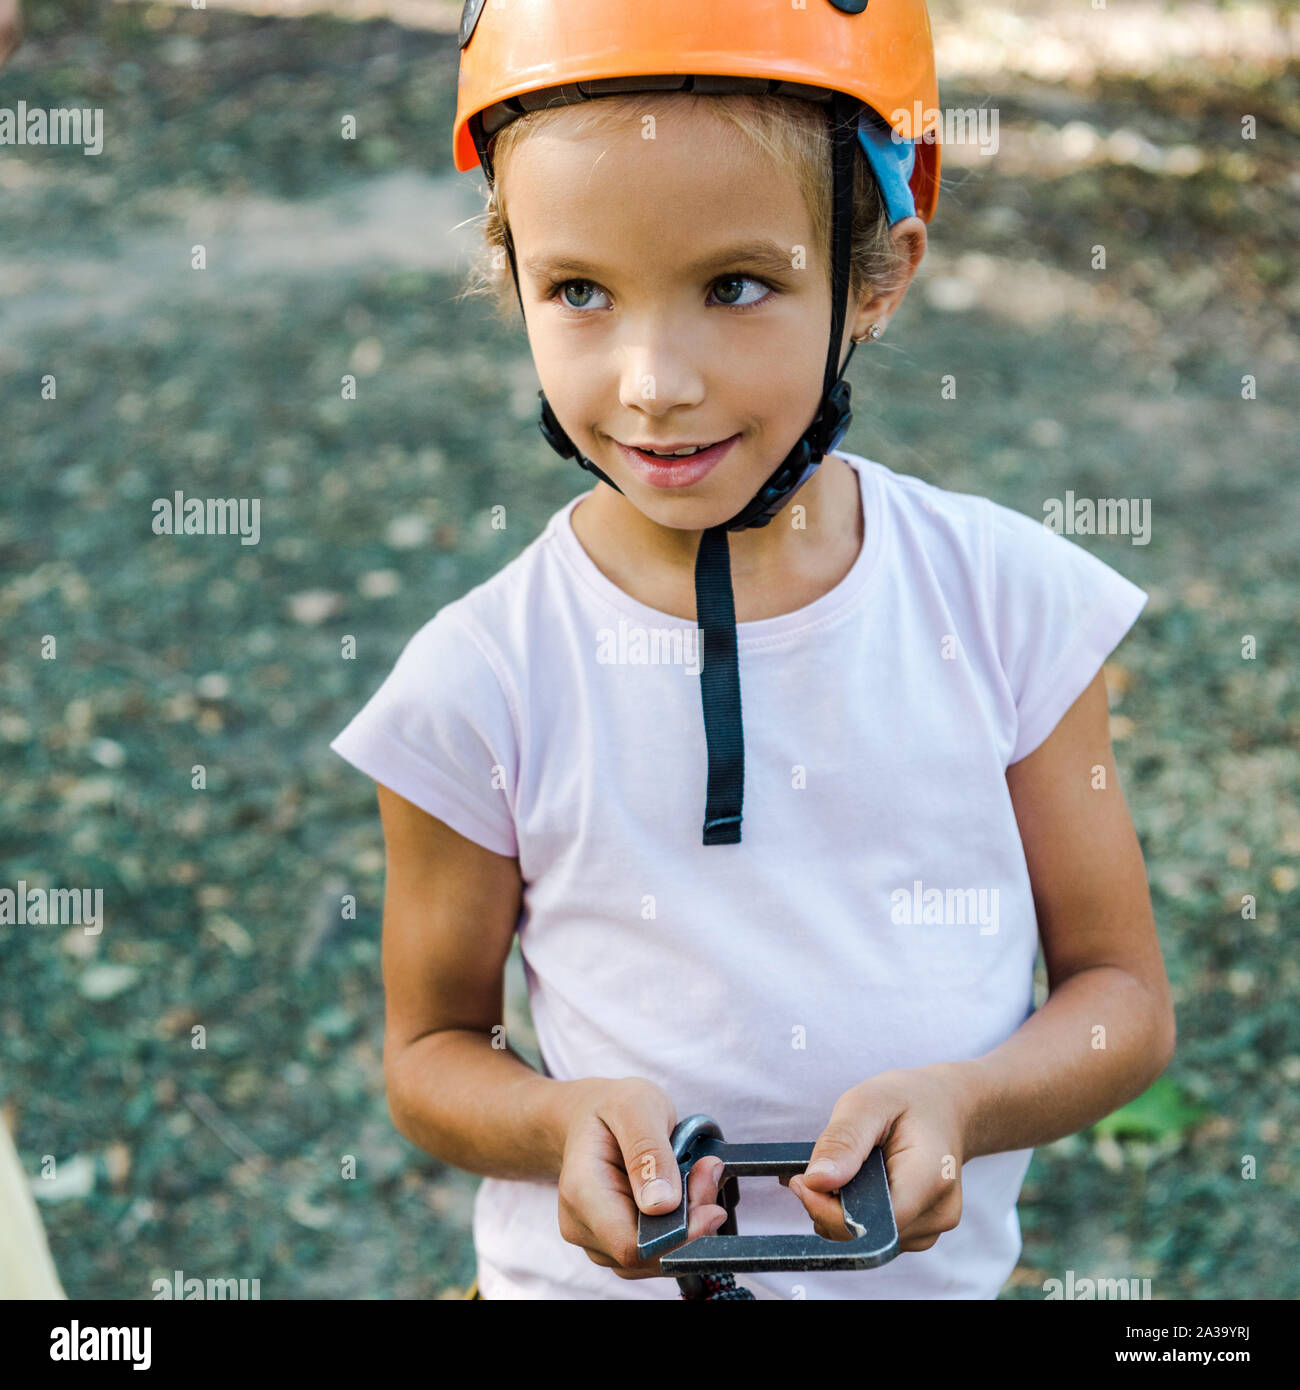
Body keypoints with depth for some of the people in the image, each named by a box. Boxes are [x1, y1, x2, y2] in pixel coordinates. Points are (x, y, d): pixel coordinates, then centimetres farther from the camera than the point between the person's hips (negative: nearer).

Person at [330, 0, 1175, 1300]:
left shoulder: (1013, 598, -13)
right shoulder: (479, 683, -16)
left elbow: (1124, 996, -5)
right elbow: (430, 1048, -4)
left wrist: (961, 1099, -25)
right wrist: (564, 1124, -25)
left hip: (935, 1269, 2)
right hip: (592, 1276, -1)